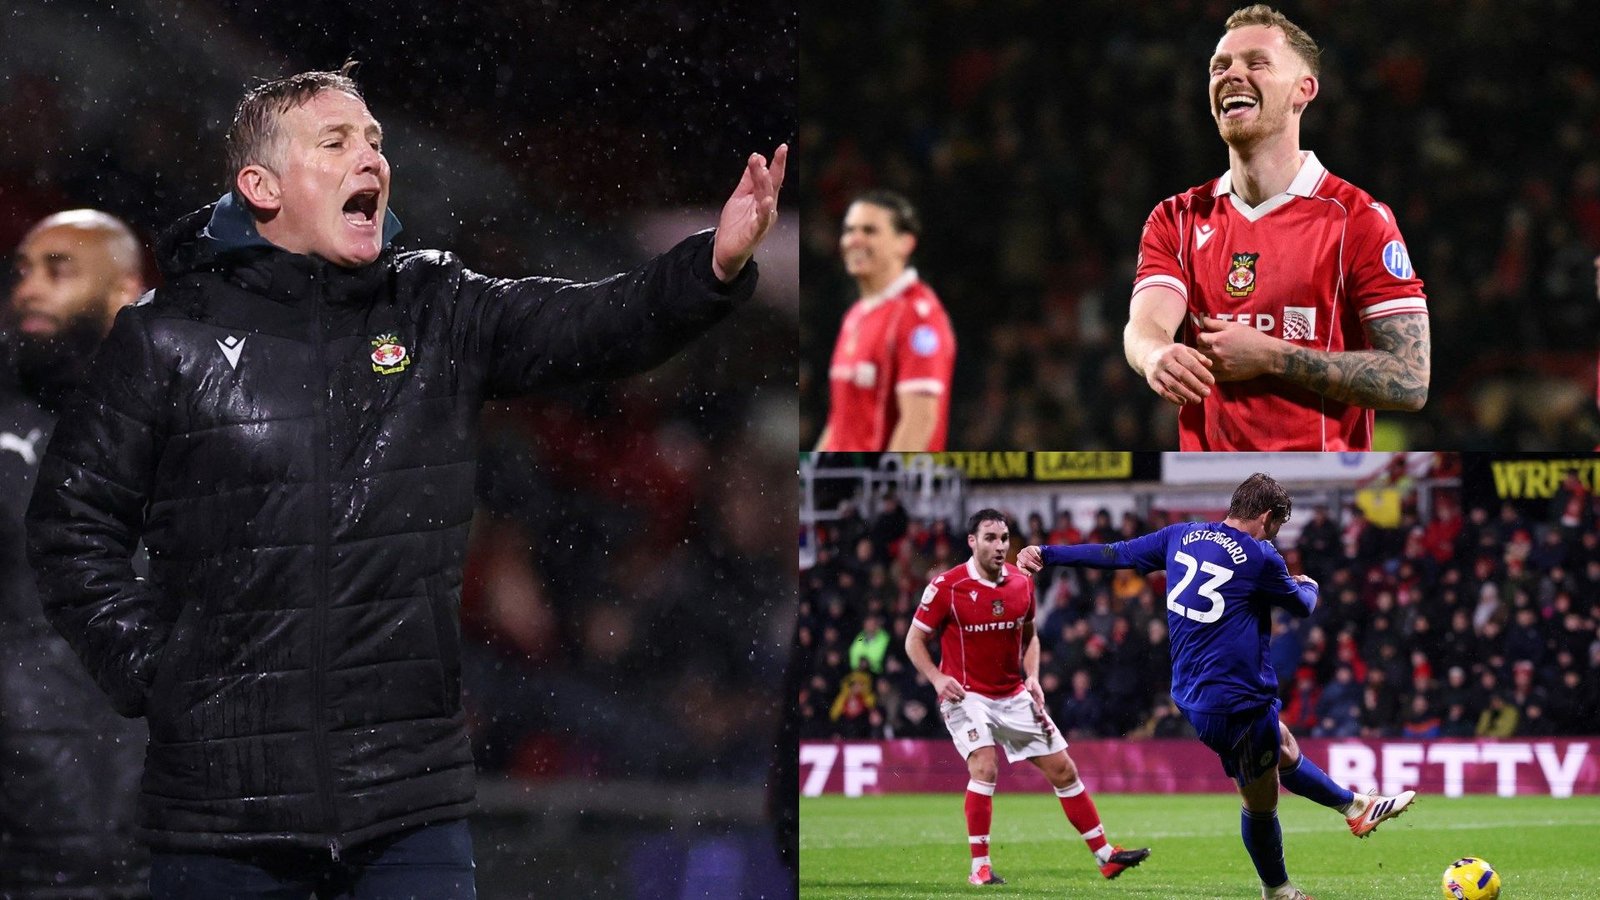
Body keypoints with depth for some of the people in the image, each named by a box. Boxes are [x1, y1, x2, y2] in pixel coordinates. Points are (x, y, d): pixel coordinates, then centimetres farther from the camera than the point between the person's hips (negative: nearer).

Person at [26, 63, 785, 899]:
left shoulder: (440, 312, 8)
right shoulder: (170, 340, 0)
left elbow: (600, 323, -6)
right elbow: (73, 524, 4)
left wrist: (716, 265, -24)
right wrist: (154, 671, -3)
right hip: (223, 796, -2)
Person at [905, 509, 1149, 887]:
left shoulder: (1022, 583, 1)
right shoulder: (947, 587, -14)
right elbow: (914, 640, -6)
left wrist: (1032, 676, 1)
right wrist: (937, 678, -21)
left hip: (1014, 696, 5)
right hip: (966, 696, -5)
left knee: (1063, 770, 6)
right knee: (985, 768, -26)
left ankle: (1106, 855, 15)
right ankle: (980, 866, -17)